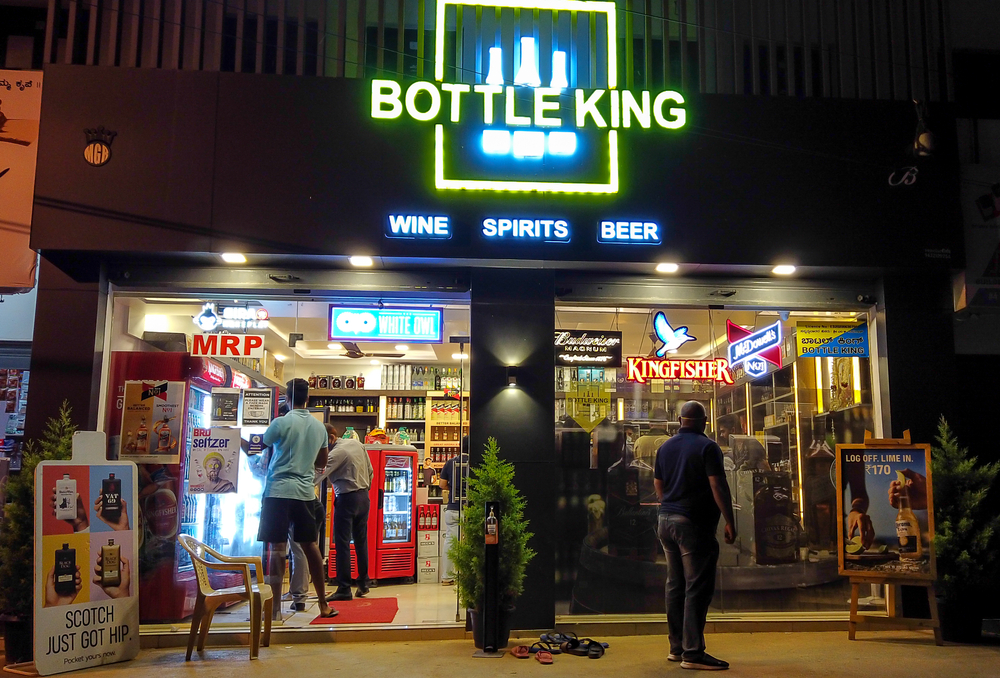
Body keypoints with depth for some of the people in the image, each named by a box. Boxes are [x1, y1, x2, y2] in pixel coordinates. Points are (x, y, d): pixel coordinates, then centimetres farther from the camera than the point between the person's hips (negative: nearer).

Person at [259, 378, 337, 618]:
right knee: (310, 546, 12)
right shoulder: (319, 427, 8)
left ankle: (275, 606, -2)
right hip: (305, 492, 5)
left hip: (279, 490, -5)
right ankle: (323, 604, 16)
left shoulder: (281, 423, -7)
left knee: (277, 548, -2)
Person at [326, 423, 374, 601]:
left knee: (342, 544, -2)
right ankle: (363, 586, 19)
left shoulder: (336, 453, -17)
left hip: (346, 499, -8)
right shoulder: (356, 444, 7)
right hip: (364, 497, 8)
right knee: (361, 542, 13)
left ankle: (344, 589, -2)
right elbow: (370, 472, 13)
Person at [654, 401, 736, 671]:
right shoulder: (707, 447, -8)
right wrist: (729, 520, -11)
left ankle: (676, 647, 17)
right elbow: (718, 486, -15)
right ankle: (693, 653, -4)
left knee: (675, 585, 12)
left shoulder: (665, 448, 12)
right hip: (694, 524, -7)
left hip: (666, 520, 7)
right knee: (698, 588, -4)